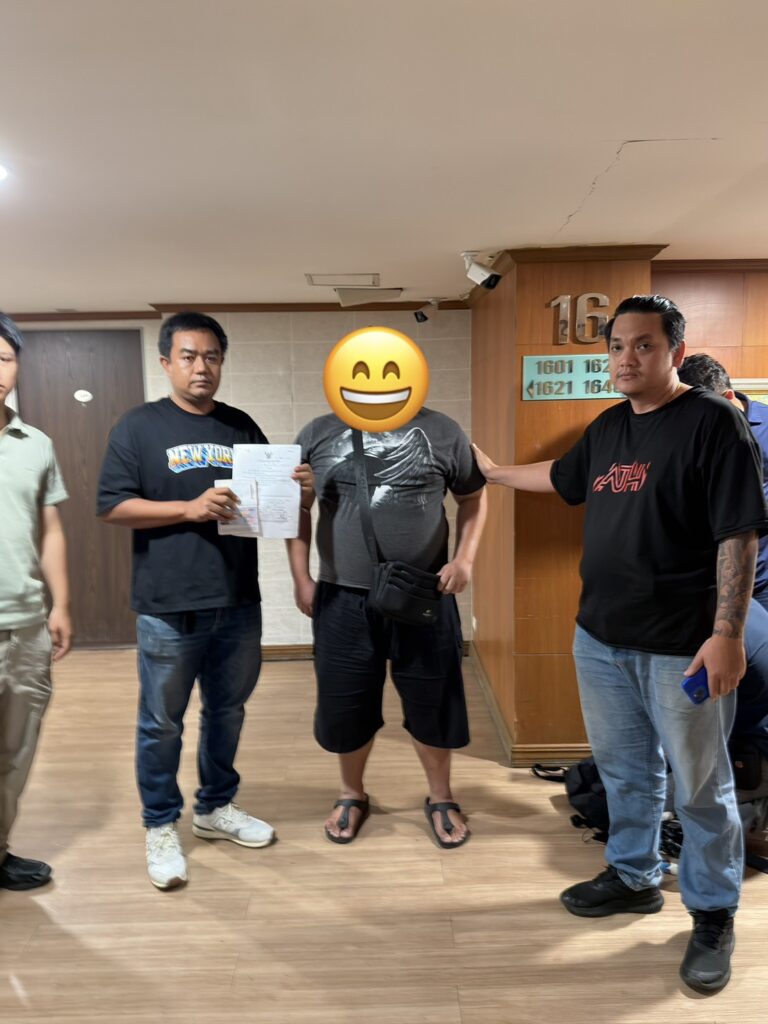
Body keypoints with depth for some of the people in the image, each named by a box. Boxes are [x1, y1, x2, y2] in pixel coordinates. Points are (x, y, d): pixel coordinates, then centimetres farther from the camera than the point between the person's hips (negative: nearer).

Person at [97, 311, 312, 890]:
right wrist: (190, 508, -20)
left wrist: (295, 491, -8)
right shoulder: (138, 427, -2)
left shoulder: (242, 427, 10)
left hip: (239, 603, 4)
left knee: (228, 711, 18)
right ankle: (162, 828, 29)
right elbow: (113, 507, -9)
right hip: (169, 608, -4)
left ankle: (216, 808, 38)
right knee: (162, 723, 9)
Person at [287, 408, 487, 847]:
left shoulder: (442, 431, 0)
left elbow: (473, 498, 9)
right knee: (345, 705, 12)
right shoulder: (318, 433, 3)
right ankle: (353, 795, 39)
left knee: (433, 703, 11)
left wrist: (465, 558, -5)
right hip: (343, 600, 1)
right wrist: (301, 577, 4)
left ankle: (441, 798, 36)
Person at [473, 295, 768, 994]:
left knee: (700, 787, 9)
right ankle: (634, 878, 41)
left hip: (682, 646, -6)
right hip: (600, 636, 7)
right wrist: (493, 472, 38)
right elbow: (562, 477, 28)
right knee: (623, 769, 20)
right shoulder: (609, 426, 10)